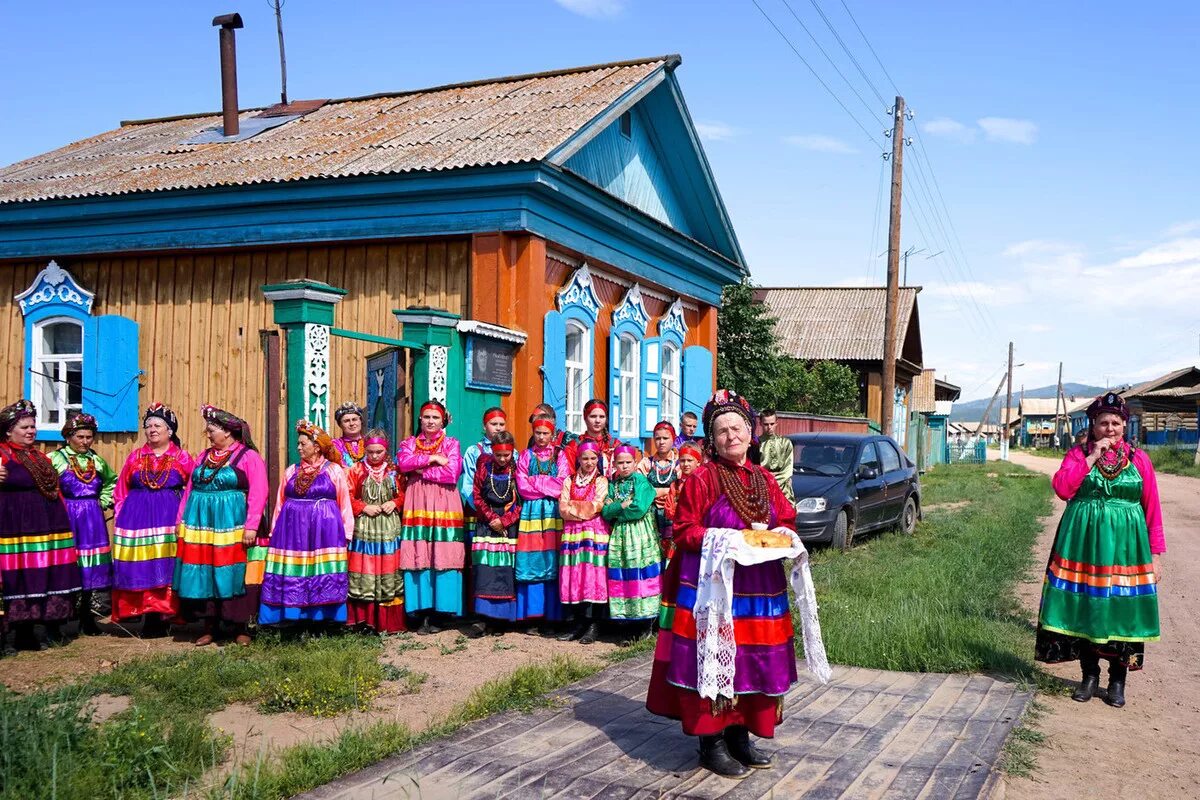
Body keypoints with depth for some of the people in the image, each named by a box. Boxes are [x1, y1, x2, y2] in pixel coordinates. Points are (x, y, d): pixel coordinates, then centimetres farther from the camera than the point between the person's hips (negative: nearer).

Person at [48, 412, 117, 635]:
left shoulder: (96, 460, 12)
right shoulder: (55, 458, -3)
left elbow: (112, 481, 26)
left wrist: (104, 502, 14)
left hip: (93, 520, 4)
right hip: (66, 518, -4)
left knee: (92, 567, 6)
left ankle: (88, 619, 15)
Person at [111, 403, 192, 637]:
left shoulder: (182, 458, 5)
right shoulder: (135, 457, 12)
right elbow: (120, 493, 14)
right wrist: (121, 520, 6)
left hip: (170, 518, -2)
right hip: (137, 518, 2)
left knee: (166, 568, -4)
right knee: (140, 569, -1)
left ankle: (163, 617, 3)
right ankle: (148, 619, 6)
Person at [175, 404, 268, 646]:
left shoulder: (249, 457, -6)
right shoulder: (203, 457, 14)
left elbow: (258, 494, -13)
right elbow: (190, 490, 17)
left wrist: (251, 526, -20)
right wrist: (182, 522, 12)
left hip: (233, 528, -6)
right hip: (201, 526, 6)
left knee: (234, 577, -1)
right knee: (203, 577, 7)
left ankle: (241, 628, 8)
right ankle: (209, 628, 16)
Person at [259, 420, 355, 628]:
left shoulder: (334, 470, 2)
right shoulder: (291, 471, 13)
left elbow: (344, 503, 1)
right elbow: (280, 503, 13)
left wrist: (346, 533, -2)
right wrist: (275, 531, 8)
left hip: (325, 531, -3)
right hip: (292, 530, 4)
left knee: (323, 577, -3)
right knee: (292, 577, 1)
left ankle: (322, 618, 1)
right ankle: (294, 617, 6)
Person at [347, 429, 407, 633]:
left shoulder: (394, 471, 6)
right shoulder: (357, 470, 2)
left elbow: (405, 495, 10)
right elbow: (348, 496, 0)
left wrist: (395, 503, -8)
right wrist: (364, 507, -11)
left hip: (389, 528, 1)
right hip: (364, 528, -1)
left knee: (389, 575, 2)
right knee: (364, 575, -1)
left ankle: (389, 622, 8)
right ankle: (363, 619, 8)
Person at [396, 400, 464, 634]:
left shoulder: (451, 444, 10)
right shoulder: (409, 443, 15)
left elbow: (452, 473, -5)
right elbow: (403, 463, -6)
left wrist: (419, 470, -4)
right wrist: (432, 459, -9)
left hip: (444, 507, -1)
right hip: (418, 507, 1)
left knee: (442, 558, -6)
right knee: (418, 559, -4)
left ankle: (437, 610, 0)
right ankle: (423, 613, 1)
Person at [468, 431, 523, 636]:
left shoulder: (516, 469, 0)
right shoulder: (484, 467, 2)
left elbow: (522, 501, -1)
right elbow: (477, 496, 3)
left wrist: (504, 521, -10)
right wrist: (491, 518, -6)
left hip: (510, 525, 0)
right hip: (486, 525, 0)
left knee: (506, 571, -2)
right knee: (484, 571, -8)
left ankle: (499, 619, 4)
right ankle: (483, 619, -8)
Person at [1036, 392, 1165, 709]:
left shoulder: (1139, 459, 4)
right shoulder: (1078, 454, 5)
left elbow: (1152, 510, 4)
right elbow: (1061, 488, -13)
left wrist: (1155, 554, 0)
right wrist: (1092, 457, -14)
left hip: (1124, 547, 0)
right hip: (1083, 544, 0)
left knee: (1121, 611, 4)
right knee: (1084, 609, 4)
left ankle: (1117, 680, 18)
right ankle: (1089, 675, 19)